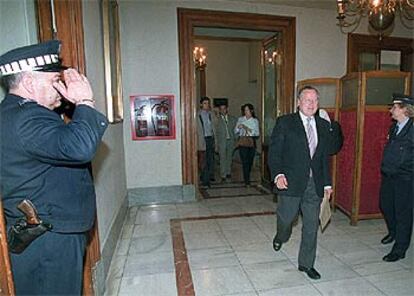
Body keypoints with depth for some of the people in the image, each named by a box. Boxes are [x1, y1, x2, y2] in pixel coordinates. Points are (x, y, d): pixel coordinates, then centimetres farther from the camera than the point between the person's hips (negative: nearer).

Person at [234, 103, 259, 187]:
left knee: (250, 162, 6)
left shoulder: (255, 121, 8)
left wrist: (249, 130, -14)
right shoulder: (240, 119, 8)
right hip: (242, 142, -1)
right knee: (245, 162, -10)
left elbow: (257, 133, -1)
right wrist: (238, 127, -12)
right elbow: (235, 132, 8)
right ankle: (247, 181, -6)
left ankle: (247, 179, 24)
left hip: (251, 142, 2)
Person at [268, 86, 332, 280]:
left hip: (315, 184, 4)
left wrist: (327, 183, 11)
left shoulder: (323, 126, 10)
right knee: (286, 217, 8)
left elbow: (325, 157, 14)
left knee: (311, 226, 10)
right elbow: (274, 152, -8)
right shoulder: (285, 123, -3)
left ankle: (306, 264, 28)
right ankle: (281, 236, 45)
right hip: (291, 182, -4)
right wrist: (278, 174, -22)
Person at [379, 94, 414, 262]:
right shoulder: (394, 126, 10)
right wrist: (385, 167, 14)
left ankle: (399, 250, 16)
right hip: (388, 175, 8)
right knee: (385, 205, 19)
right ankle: (393, 232, 45)